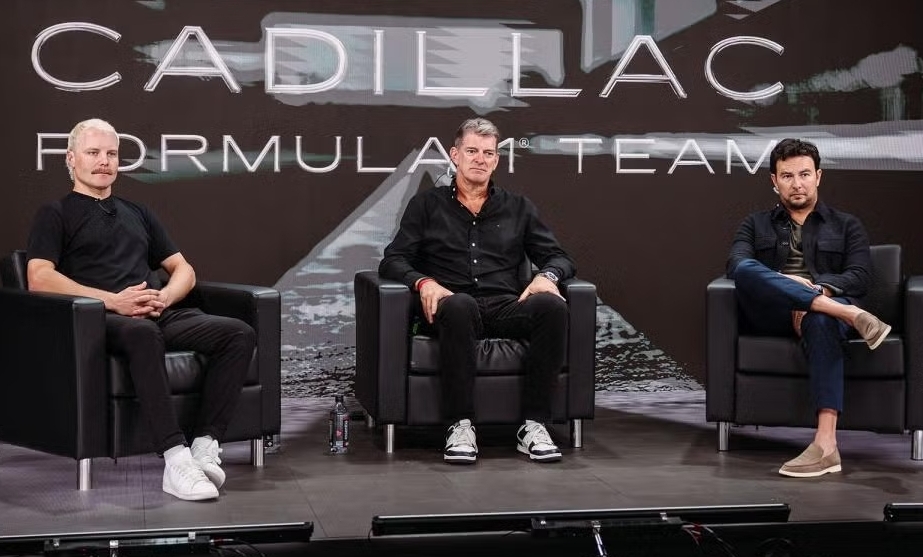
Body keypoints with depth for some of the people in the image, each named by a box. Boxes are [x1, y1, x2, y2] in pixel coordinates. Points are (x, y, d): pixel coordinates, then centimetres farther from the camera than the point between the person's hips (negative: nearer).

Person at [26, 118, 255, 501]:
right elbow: (39, 279, -4)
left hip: (160, 314, 6)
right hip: (102, 319, -6)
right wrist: (112, 300, -14)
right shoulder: (56, 214, 13)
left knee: (239, 334, -21)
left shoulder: (137, 213, 30)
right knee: (144, 335, -42)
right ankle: (176, 459, -46)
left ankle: (205, 445, -26)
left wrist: (165, 296, 1)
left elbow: (184, 270, 27)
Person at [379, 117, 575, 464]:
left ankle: (533, 426, -30)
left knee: (552, 305, -32)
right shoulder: (427, 205, 18)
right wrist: (423, 282, -14)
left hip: (505, 306, 2)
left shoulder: (518, 208, 23)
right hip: (453, 304, -2)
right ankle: (460, 427, -37)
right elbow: (393, 261, 9)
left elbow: (559, 258, 20)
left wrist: (547, 275, -6)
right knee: (459, 304, -41)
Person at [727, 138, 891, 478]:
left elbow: (860, 278, 6)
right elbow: (736, 265, 2)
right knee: (748, 270, -32)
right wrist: (784, 282, -18)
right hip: (771, 314, 1)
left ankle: (826, 444, -52)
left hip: (824, 308, -1)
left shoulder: (846, 226, 22)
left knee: (820, 320, -41)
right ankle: (851, 314, -42)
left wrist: (816, 285, -15)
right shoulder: (756, 225, 23)